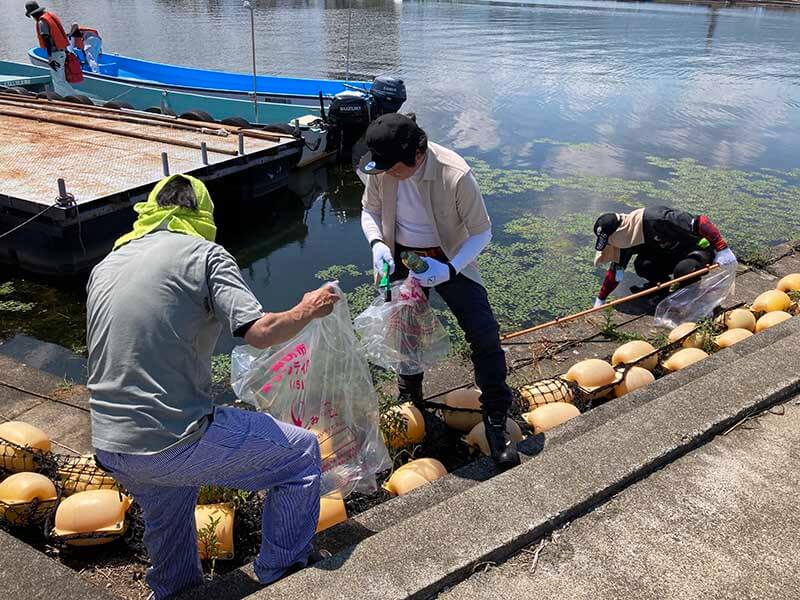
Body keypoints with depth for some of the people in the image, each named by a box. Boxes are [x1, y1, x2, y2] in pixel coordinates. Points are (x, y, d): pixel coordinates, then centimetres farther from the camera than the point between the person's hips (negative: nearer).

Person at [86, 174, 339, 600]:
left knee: (165, 518, 36)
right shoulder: (203, 253, -6)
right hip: (175, 444, -7)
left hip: (109, 450, 8)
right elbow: (259, 331, -19)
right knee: (301, 452, 11)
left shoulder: (104, 267, 14)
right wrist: (308, 311, -1)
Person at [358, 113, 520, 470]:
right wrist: (377, 243, -19)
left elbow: (482, 232, -19)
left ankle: (496, 421, 5)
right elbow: (370, 210, 2)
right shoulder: (381, 169, -17)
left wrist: (450, 269, -33)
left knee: (485, 337, -13)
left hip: (450, 259, -3)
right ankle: (409, 400, 45)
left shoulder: (455, 175, -30)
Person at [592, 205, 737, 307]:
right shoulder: (626, 236, -10)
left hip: (700, 248, -6)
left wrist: (722, 250, -36)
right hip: (671, 253, 6)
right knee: (642, 266, -21)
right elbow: (615, 270, -1)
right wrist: (600, 300, 0)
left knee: (683, 270, -36)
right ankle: (662, 284, 10)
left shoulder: (657, 219, -36)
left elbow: (701, 222, -34)